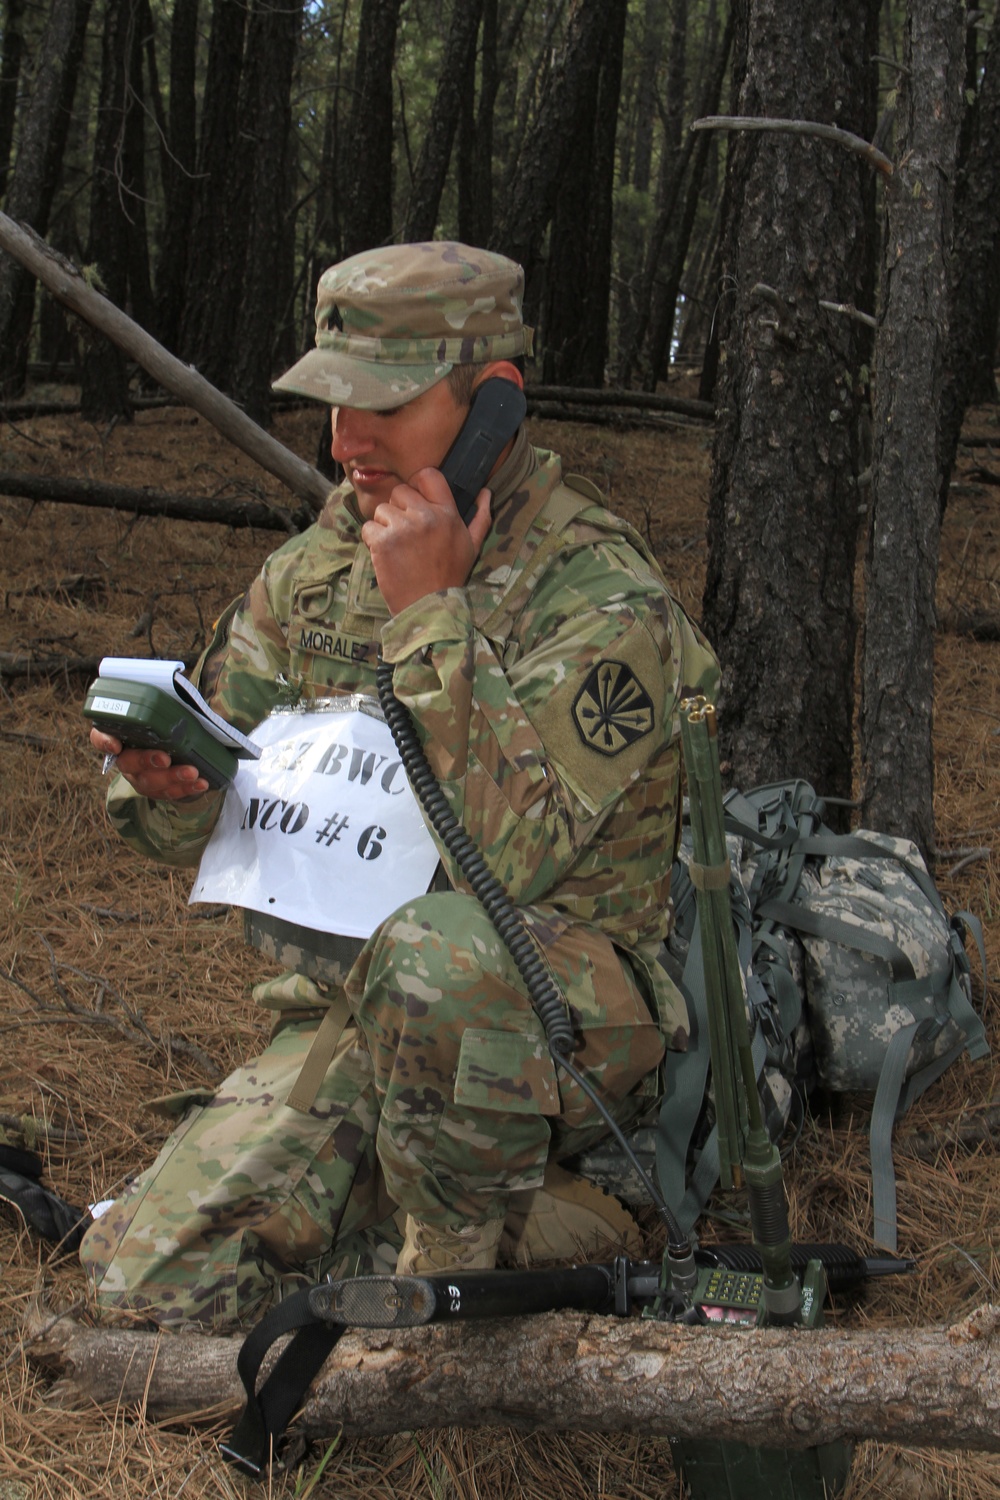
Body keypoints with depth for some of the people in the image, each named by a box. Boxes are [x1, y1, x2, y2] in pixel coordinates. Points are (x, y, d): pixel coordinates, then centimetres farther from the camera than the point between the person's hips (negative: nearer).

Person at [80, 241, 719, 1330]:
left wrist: (431, 614, -25)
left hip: (560, 1015, -6)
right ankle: (546, 1228, 3)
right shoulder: (313, 571, 5)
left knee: (431, 958, -40)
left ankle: (455, 1262, -13)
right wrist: (168, 783, -15)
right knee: (155, 1278, -12)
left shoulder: (601, 600, -16)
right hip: (347, 1019, 6)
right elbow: (211, 827, 10)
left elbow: (503, 853, -29)